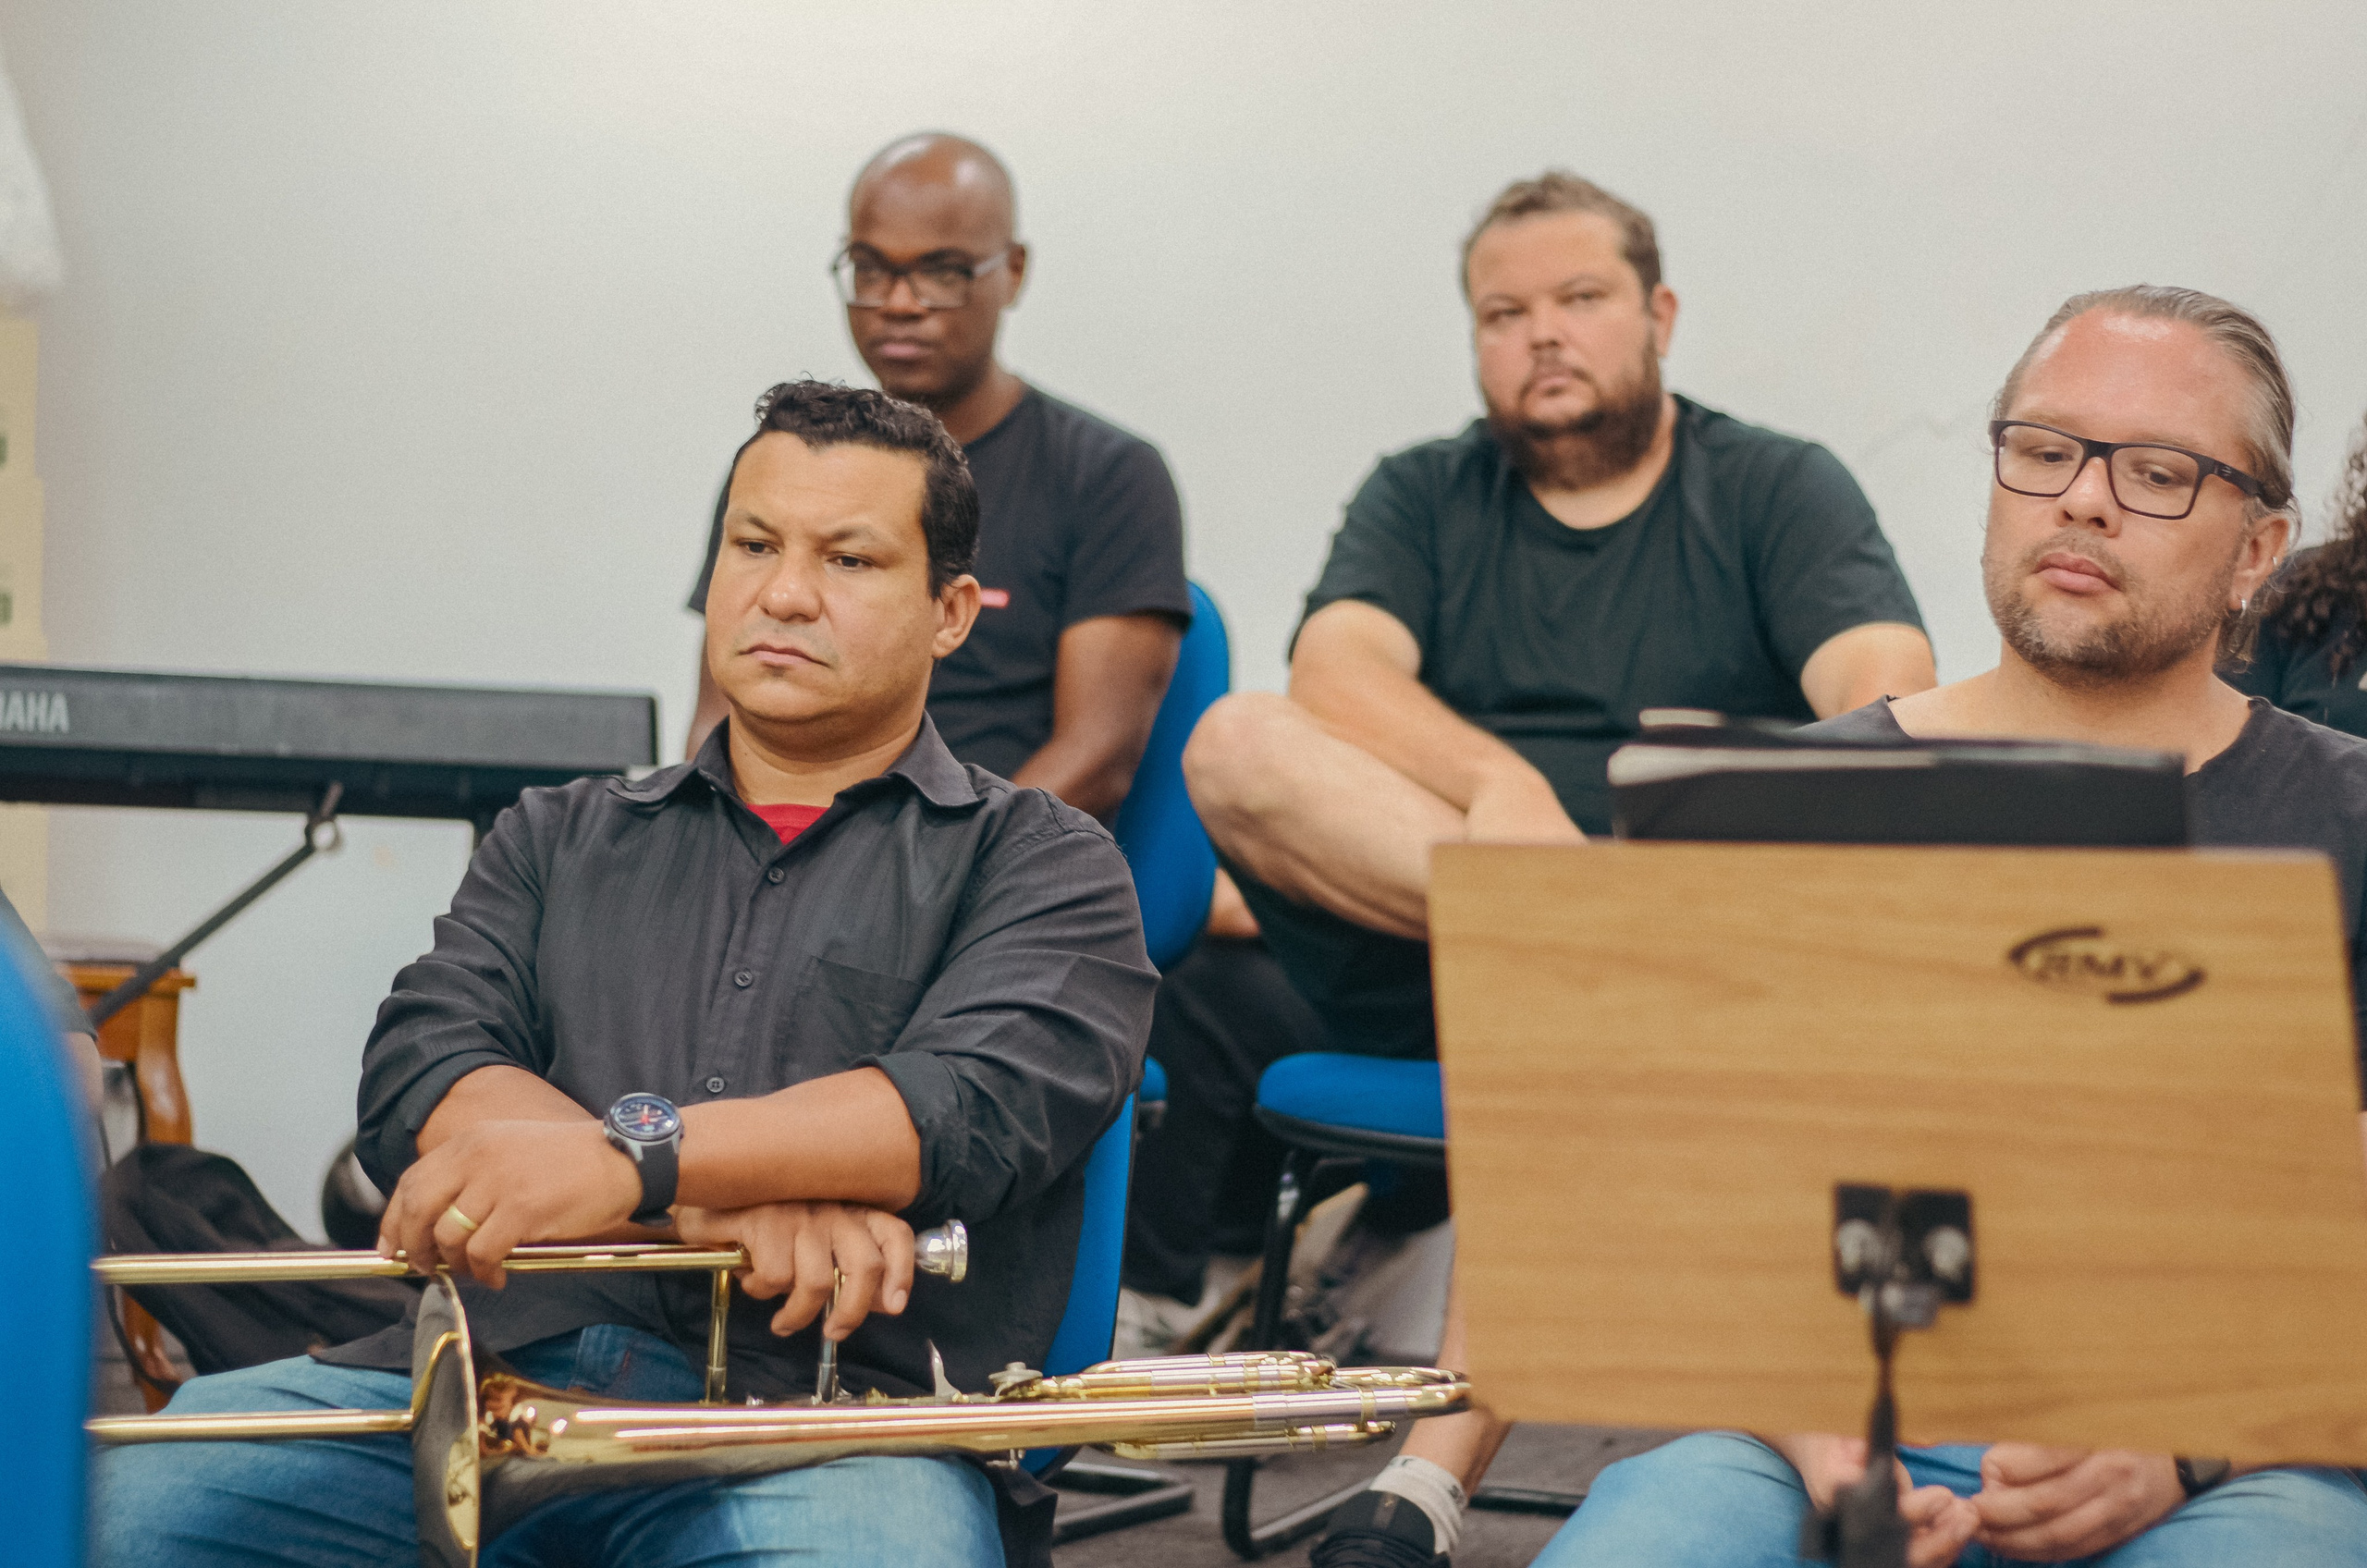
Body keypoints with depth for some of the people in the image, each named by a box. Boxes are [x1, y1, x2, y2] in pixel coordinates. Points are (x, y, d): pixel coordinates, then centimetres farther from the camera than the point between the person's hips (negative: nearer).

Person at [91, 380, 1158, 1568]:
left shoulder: (1040, 864, 14)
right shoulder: (556, 843, 25)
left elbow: (976, 1106, -6)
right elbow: (414, 1085, 7)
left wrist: (631, 1159, -20)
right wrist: (717, 1200, -11)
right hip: (501, 1376, 3)